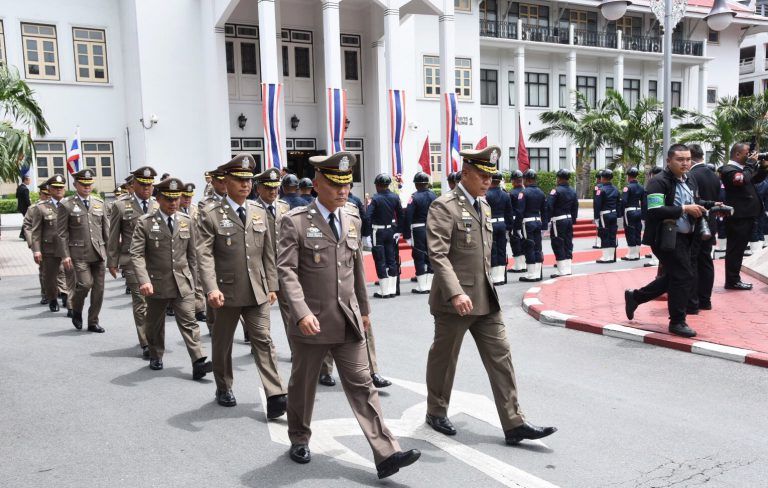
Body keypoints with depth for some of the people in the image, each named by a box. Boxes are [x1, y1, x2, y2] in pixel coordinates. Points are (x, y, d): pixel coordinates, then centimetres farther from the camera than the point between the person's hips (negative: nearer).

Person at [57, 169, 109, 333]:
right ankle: (76, 311, 15)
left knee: (99, 288, 4)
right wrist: (65, 255, -8)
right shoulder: (66, 205, 0)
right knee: (85, 283, -15)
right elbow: (62, 233, -2)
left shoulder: (99, 203, 12)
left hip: (98, 252, 4)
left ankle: (93, 322, 18)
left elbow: (106, 229, 14)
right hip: (79, 253, -4)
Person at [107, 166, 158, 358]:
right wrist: (112, 262, 3)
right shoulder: (121, 206, 4)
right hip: (133, 262, -2)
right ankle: (146, 344, 1)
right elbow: (113, 238, 5)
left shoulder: (159, 206, 10)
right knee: (141, 303, -5)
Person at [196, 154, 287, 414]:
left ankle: (275, 397, -4)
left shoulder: (260, 212, 8)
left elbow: (268, 253, 10)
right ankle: (224, 390, 33)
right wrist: (211, 288, -26)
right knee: (222, 343, 13)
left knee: (263, 341, -2)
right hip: (226, 291, -2)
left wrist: (272, 285, 8)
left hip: (257, 292, 3)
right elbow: (204, 254, -14)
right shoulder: (210, 214, -6)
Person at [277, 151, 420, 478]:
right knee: (303, 385, 14)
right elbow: (286, 270, -14)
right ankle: (299, 440, 36)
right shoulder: (295, 221, -8)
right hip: (312, 322, -4)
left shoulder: (353, 221, 9)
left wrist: (364, 309, 20)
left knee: (362, 385, 2)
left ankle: (386, 454, 2)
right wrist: (302, 313, -26)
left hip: (348, 321, 4)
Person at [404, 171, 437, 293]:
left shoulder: (414, 197, -11)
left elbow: (408, 217, -15)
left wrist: (407, 235, -11)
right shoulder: (433, 196, 3)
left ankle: (422, 286, 4)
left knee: (419, 257, 2)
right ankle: (430, 285, 16)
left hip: (418, 230, -5)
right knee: (430, 256, 11)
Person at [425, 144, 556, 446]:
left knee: (500, 357, 5)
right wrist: (455, 293, -29)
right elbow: (438, 254, -21)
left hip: (486, 299, 7)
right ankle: (436, 413, 30)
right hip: (454, 300, -7)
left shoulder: (483, 205, 13)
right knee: (444, 359, 10)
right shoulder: (444, 206, -13)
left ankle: (514, 424, 11)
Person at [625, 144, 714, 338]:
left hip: (684, 237, 9)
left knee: (671, 278, 17)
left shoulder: (690, 181, 12)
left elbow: (696, 204, 25)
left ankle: (634, 296, 33)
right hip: (667, 238, -9)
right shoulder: (659, 182, -15)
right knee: (683, 277, -6)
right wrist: (684, 209, -24)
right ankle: (677, 322, 9)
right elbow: (655, 212, -25)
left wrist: (701, 207, 3)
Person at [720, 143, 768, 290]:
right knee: (735, 249, -6)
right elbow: (744, 180, -28)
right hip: (738, 216, -10)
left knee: (738, 249, 14)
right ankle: (732, 281, -1)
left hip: (745, 215, 10)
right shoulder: (729, 169, -13)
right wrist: (751, 164, -15)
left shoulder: (742, 167, 17)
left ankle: (734, 279, 21)